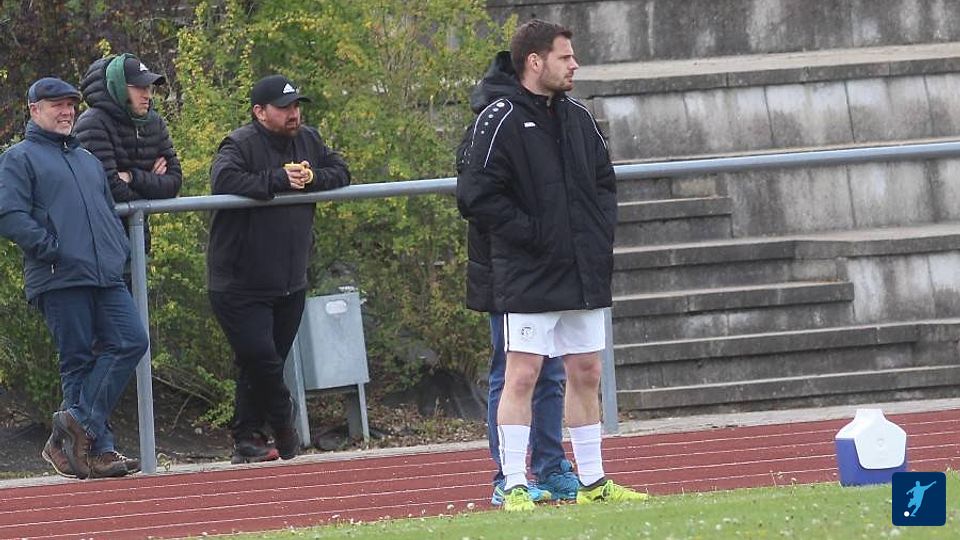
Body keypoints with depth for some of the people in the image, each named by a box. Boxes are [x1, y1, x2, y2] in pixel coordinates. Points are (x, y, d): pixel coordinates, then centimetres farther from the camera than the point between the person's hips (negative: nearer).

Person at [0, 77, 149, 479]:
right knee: (78, 361, -6)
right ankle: (93, 448, -3)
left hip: (107, 277, 7)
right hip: (60, 280, -7)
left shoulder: (88, 160, 27)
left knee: (131, 341, -10)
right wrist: (52, 249, -16)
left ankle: (80, 425, -10)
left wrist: (121, 251, 14)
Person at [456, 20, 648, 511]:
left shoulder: (578, 118, 13)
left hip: (585, 274, 7)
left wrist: (601, 233, 7)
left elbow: (605, 181, 23)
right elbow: (476, 195, -15)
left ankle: (593, 483, 19)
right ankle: (514, 488, -5)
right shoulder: (499, 121, -10)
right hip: (528, 279, -7)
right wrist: (532, 235, -16)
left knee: (586, 374, 11)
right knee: (522, 375, -7)